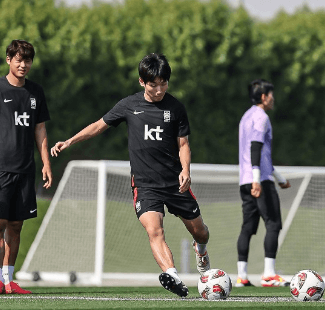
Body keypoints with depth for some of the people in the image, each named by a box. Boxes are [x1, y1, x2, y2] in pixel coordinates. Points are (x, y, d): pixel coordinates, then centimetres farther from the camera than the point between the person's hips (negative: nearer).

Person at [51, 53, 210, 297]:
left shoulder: (175, 107, -1)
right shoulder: (129, 105, 0)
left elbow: (183, 144, 3)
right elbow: (100, 125, 12)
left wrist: (185, 170, -15)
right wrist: (69, 142, 6)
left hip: (176, 183, 1)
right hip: (145, 184, -1)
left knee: (199, 230, 13)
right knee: (154, 229, -26)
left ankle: (201, 249, 51)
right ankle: (173, 277, -41)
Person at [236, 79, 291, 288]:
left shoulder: (247, 117, 24)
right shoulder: (261, 117, -6)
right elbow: (256, 147, -19)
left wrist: (279, 178, 38)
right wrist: (257, 180, -26)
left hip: (245, 182, 9)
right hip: (261, 180, -9)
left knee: (248, 227, 6)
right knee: (273, 224, -8)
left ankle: (242, 276, 2)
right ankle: (269, 274, -14)